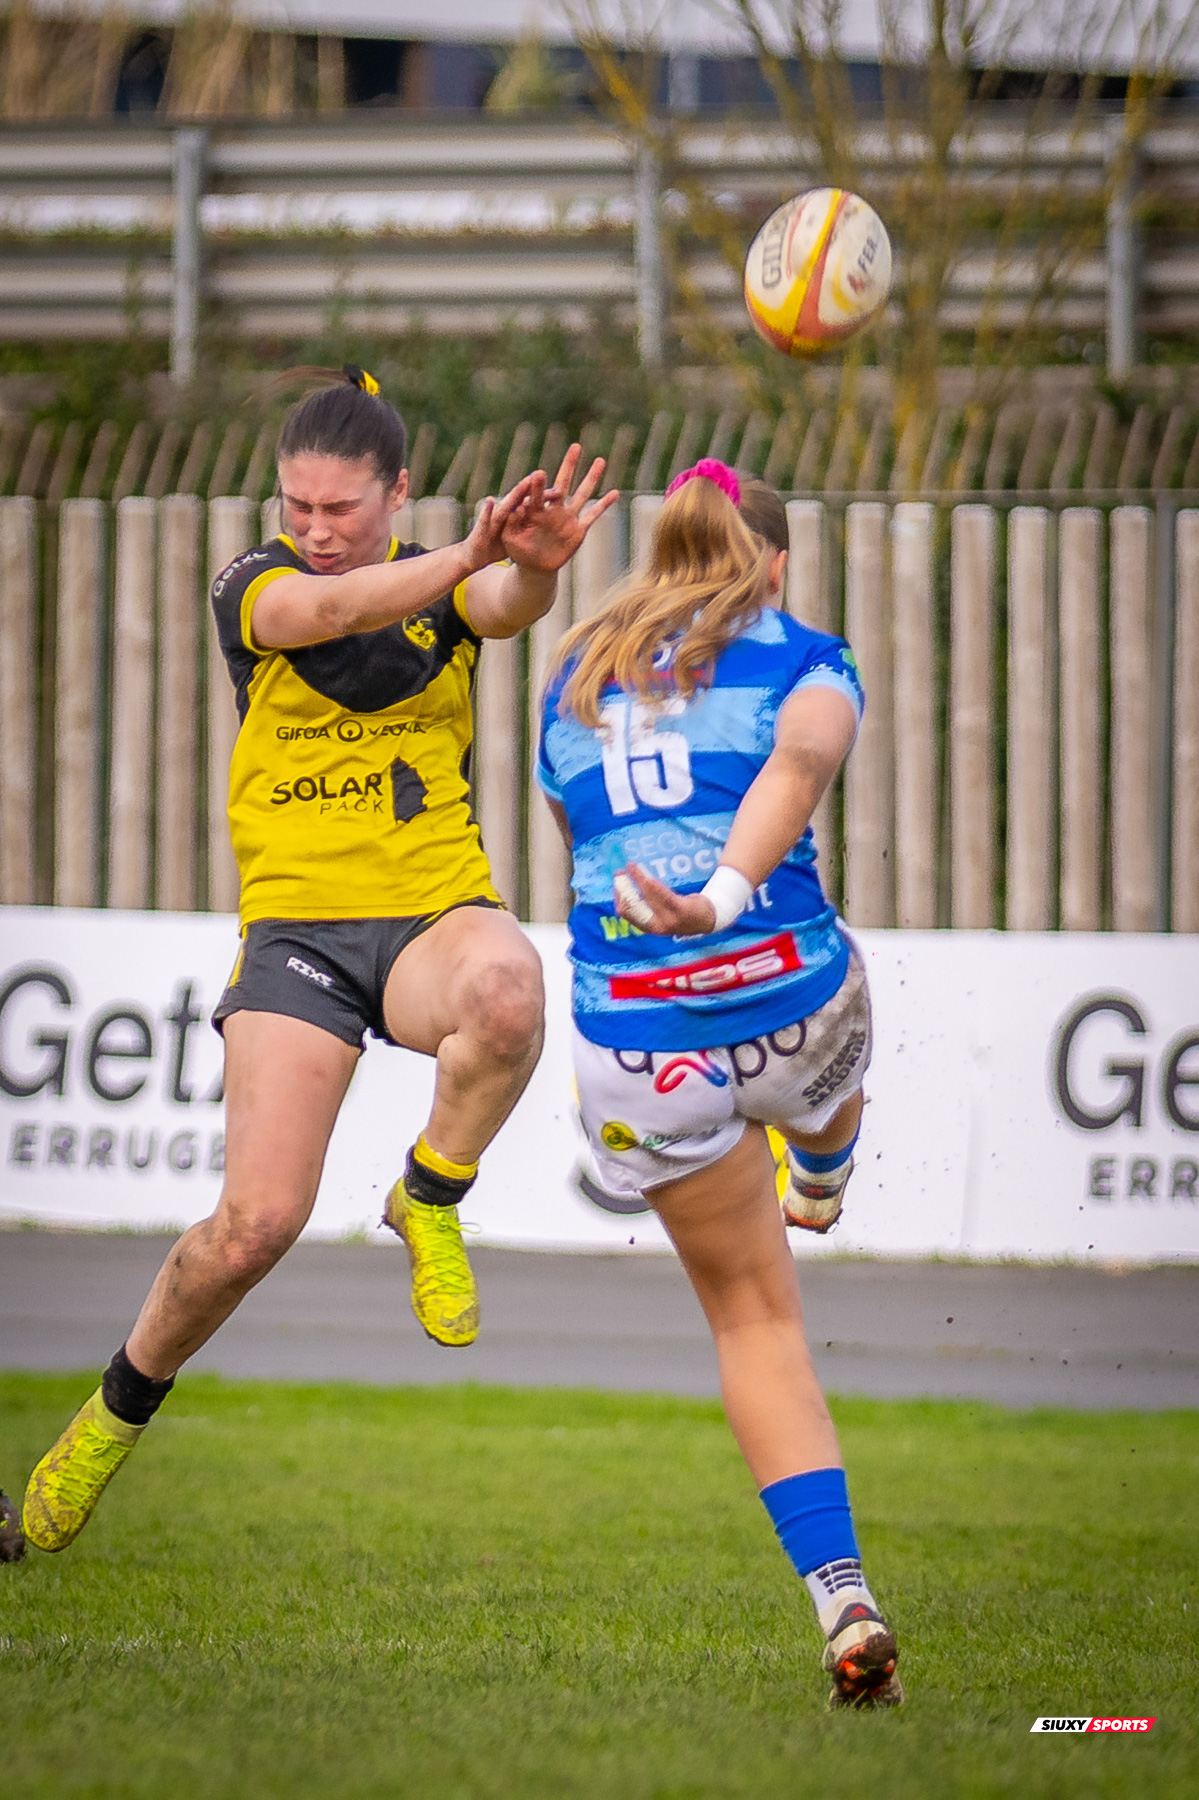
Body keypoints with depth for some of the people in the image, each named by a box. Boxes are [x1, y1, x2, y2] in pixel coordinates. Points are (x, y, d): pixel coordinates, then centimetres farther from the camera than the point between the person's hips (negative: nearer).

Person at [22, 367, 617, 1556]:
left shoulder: (443, 582, 7)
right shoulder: (251, 587, 0)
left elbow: (509, 605, -17)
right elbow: (325, 613, -23)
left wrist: (535, 563, -43)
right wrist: (465, 557, -41)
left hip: (437, 912, 2)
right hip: (297, 924, -1)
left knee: (505, 996, -38)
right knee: (257, 1223, -15)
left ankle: (429, 1205, -7)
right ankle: (121, 1406, 14)